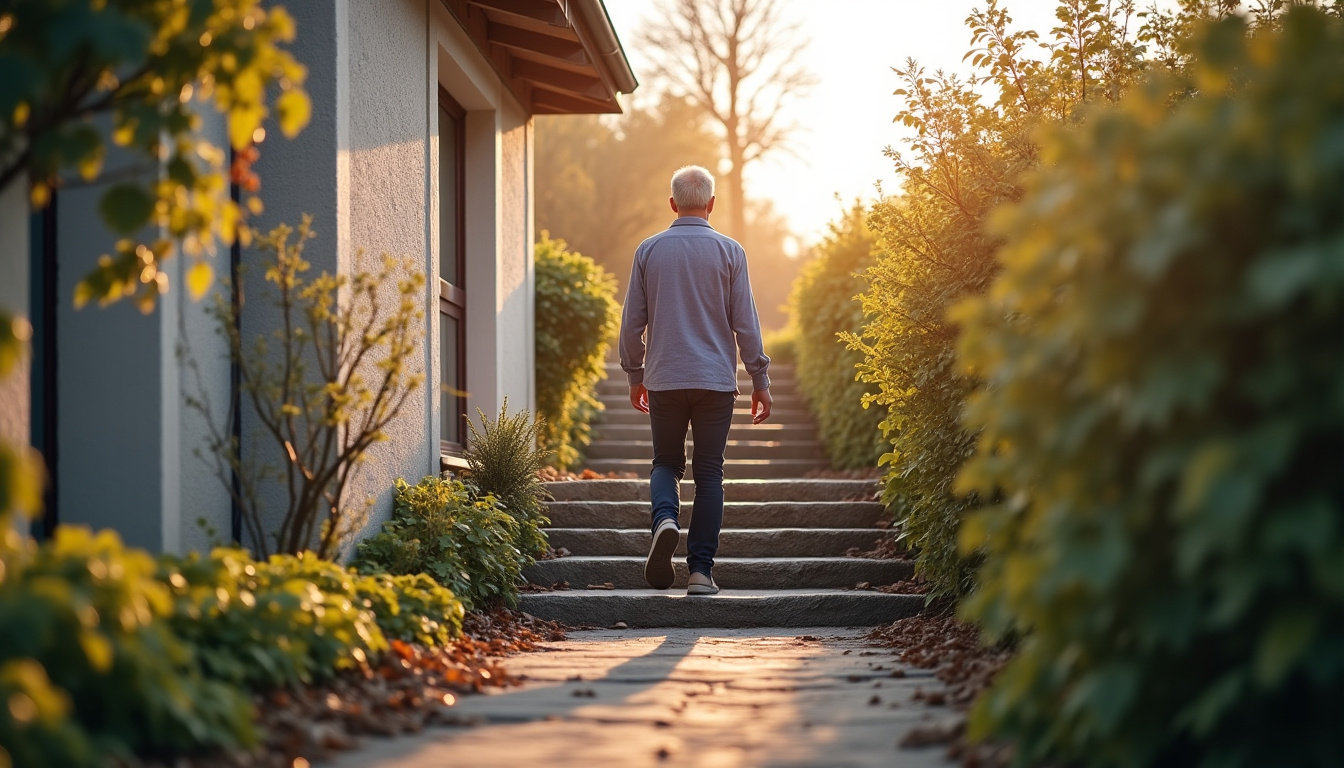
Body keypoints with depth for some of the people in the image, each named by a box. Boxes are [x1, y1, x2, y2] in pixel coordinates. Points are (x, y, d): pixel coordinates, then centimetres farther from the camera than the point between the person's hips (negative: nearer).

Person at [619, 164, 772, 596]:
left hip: (664, 379, 1)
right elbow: (745, 322, -2)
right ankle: (701, 571, 0)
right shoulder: (729, 251, -3)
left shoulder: (649, 250, 1)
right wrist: (760, 379, 6)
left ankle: (665, 519, -15)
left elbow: (632, 321, 5)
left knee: (667, 462, 15)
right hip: (717, 380, -1)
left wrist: (634, 374, 17)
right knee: (709, 473, 5)